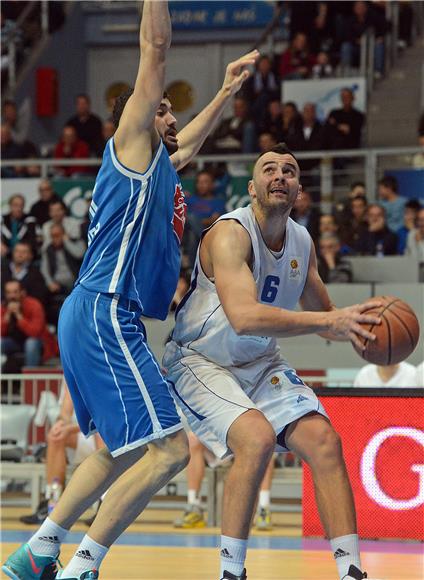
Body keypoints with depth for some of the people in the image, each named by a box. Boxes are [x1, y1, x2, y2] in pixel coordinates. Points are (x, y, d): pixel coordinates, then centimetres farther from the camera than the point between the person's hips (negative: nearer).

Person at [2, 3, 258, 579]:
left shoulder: (158, 160, 22)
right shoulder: (131, 142, -1)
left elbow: (191, 140, 46)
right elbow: (155, 47, -6)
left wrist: (228, 91, 49)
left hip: (97, 318, 11)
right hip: (105, 313, -11)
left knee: (124, 449, 20)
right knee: (169, 449, -16)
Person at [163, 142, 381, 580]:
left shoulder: (302, 243, 1)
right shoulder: (230, 233, -23)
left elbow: (320, 312, 16)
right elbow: (244, 317, -38)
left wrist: (355, 326, -9)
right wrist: (331, 321, -40)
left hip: (261, 364, 7)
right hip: (200, 361, -7)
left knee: (323, 440, -9)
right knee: (257, 438, -29)